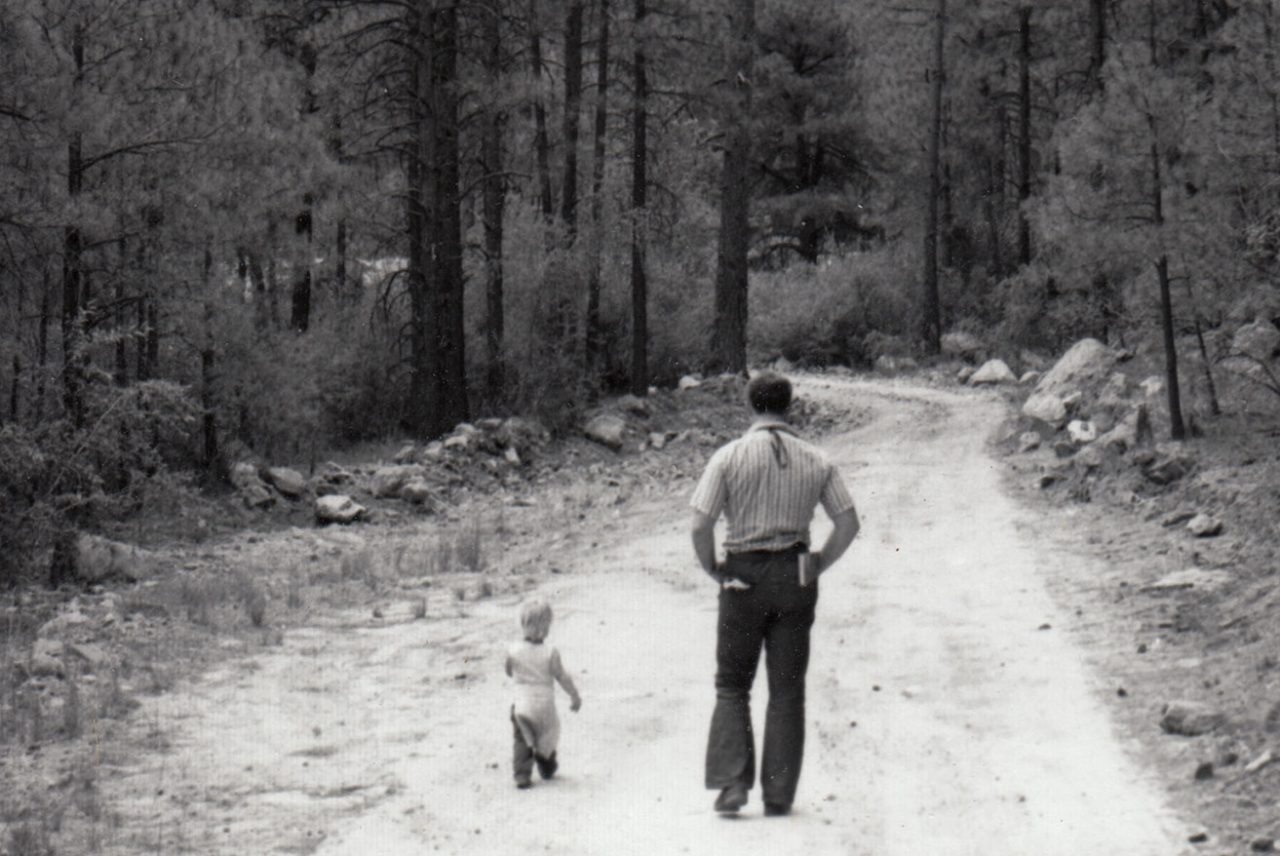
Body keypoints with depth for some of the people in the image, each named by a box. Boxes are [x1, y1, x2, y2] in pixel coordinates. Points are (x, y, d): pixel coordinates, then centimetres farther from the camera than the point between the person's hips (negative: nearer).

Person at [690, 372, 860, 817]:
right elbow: (849, 522, 2)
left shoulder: (729, 456, -6)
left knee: (732, 685, 10)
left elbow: (701, 524, -12)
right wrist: (819, 564, 10)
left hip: (743, 578, -2)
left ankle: (732, 782, -4)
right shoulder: (815, 461, 3)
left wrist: (712, 569, 2)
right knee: (786, 691, 9)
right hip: (796, 579, 2)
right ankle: (779, 795, 8)